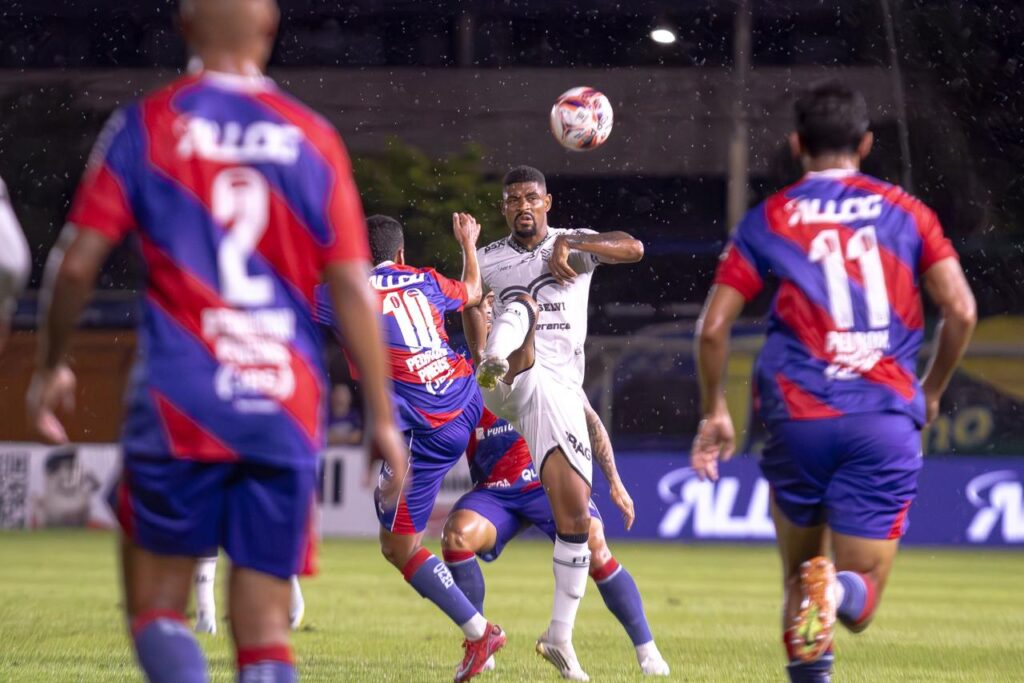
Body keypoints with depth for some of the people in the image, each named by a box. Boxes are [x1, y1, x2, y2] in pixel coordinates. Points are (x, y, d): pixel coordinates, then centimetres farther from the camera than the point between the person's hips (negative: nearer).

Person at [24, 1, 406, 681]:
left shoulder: (146, 126, 1)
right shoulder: (312, 138, 5)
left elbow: (77, 263, -2)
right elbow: (353, 287, 2)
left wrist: (51, 369, 14)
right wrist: (383, 418, 6)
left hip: (179, 401, -1)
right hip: (288, 409, 2)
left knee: (157, 610, 8)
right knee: (265, 626, 6)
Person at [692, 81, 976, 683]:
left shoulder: (768, 220, 8)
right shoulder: (906, 212, 9)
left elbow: (713, 327, 2)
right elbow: (961, 310, 1)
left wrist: (715, 413, 15)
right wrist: (931, 392, 16)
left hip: (798, 417, 0)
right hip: (887, 419, 0)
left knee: (799, 571, 21)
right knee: (858, 605, 3)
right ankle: (841, 588, -32)